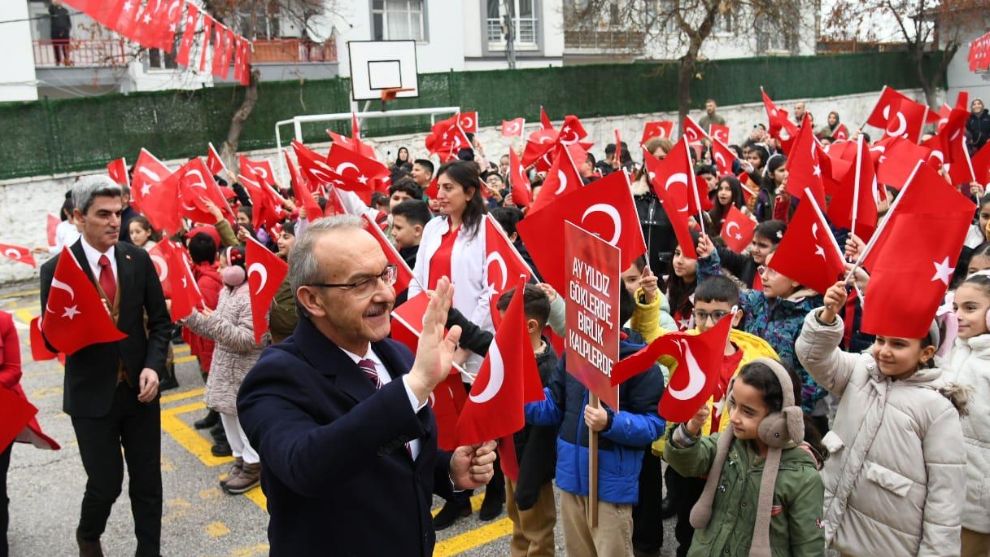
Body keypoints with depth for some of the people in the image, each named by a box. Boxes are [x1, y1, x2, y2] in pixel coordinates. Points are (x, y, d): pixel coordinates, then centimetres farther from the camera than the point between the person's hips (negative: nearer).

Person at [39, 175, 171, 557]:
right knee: (106, 484, 6)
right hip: (92, 395, -2)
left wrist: (153, 366, -11)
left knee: (148, 483, 9)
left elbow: (160, 321, 3)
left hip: (139, 390, 3)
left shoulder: (138, 259, -2)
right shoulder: (58, 269, -10)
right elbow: (52, 340, -8)